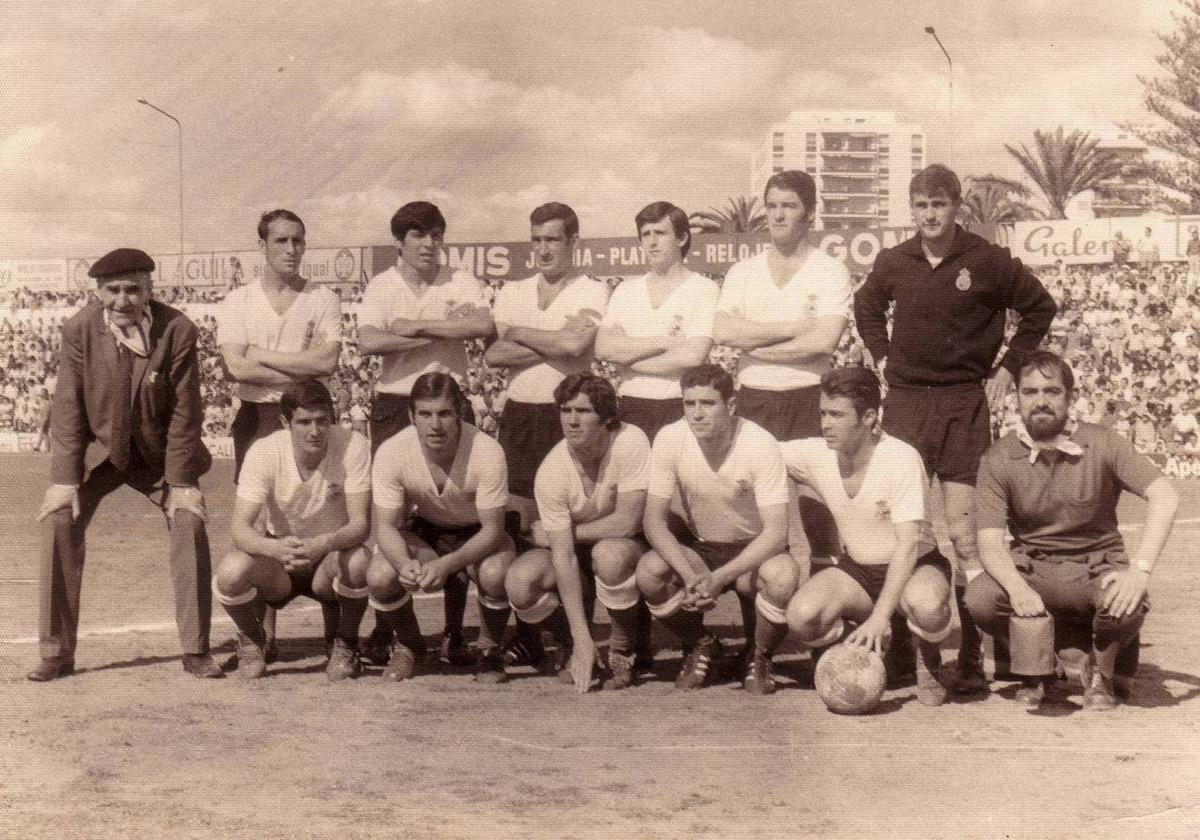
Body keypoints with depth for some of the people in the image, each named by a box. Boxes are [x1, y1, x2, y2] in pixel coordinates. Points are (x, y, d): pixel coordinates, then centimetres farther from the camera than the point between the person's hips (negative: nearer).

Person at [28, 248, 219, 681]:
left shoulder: (178, 330, -17)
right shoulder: (79, 329, -14)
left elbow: (183, 411, -13)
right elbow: (68, 407, -11)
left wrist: (180, 481, -15)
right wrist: (65, 479, -16)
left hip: (160, 451, -1)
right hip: (99, 447, 1)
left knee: (189, 523, -16)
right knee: (59, 520, -14)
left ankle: (195, 650, -3)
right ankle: (56, 653, -3)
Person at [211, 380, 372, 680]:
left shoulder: (353, 446, -21)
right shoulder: (264, 452, -19)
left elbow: (361, 524, -24)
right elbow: (239, 527, -24)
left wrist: (324, 544, -47)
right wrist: (278, 549, -47)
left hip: (331, 555, 0)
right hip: (278, 554, 1)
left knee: (358, 561, -35)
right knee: (230, 572, -31)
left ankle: (346, 644, -3)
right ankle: (251, 640, 5)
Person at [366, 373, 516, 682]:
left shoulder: (487, 452, -30)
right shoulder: (391, 453, -24)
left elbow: (492, 529, -24)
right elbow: (385, 526, -18)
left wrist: (446, 564, -40)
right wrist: (404, 563, -40)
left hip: (478, 534, -2)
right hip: (424, 531, 2)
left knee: (495, 574, -35)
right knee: (379, 577, -27)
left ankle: (490, 650, -2)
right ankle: (407, 645, 7)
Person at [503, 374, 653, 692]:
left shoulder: (630, 442, -26)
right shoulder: (551, 472, -20)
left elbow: (627, 523, -26)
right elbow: (563, 556, -22)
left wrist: (559, 533, -15)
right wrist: (582, 640, -27)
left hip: (629, 546, -2)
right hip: (578, 550, 2)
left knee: (609, 554, -37)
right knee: (519, 583, -24)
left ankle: (622, 648, -10)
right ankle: (571, 643, 7)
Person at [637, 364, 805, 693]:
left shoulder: (761, 444, -23)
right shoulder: (670, 439, -16)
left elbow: (776, 532, -25)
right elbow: (654, 520, -14)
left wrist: (719, 578, -37)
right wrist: (689, 576, -31)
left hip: (753, 551, -2)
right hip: (697, 547, 2)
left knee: (785, 576, -35)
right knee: (648, 571, -28)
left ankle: (758, 655, -1)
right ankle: (700, 646, 3)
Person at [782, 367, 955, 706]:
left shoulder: (902, 458, -23)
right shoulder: (814, 455, -9)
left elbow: (909, 544, -28)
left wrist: (879, 617, -35)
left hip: (916, 566, -4)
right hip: (857, 570, 4)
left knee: (926, 605, -40)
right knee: (802, 617, -26)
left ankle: (928, 663, -3)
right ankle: (871, 647, 6)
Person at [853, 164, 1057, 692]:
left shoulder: (987, 262, -4)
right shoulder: (893, 263, 5)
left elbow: (1040, 308, 7)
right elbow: (866, 307, 26)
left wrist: (1007, 369, 2)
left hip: (965, 403, -3)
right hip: (905, 401, 3)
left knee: (963, 534, -6)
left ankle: (973, 655, -1)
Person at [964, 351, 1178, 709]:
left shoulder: (1102, 445, -9)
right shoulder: (999, 460, -8)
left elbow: (1165, 496, -19)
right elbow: (990, 543, -14)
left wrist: (1140, 569, -33)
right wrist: (1018, 588, -36)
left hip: (1097, 568, -1)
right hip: (1031, 569, 1)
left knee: (1130, 605, -34)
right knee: (979, 597, -29)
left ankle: (1100, 672, 3)